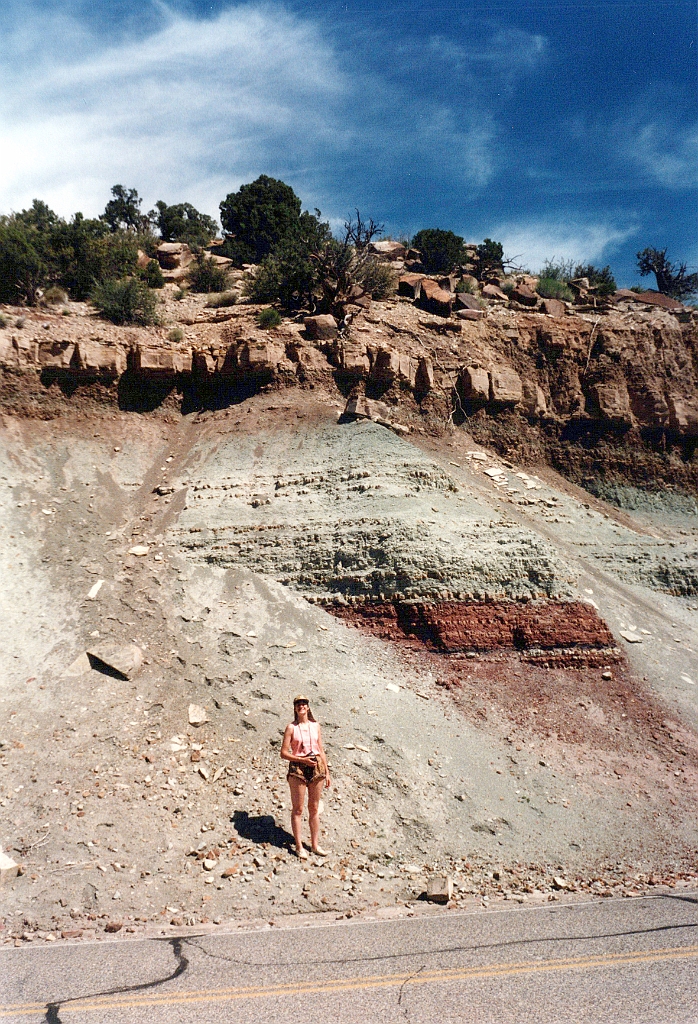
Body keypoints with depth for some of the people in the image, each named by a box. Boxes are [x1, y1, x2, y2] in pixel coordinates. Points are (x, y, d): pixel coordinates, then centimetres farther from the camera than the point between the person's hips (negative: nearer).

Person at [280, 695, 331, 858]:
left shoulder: (315, 726, 8)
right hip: (297, 768, -4)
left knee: (314, 808, 11)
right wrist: (303, 760, -15)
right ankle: (299, 846, 12)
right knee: (298, 809, 3)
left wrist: (327, 772, 10)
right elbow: (284, 753, -6)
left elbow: (321, 751, 12)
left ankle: (314, 844, 20)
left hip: (317, 767, 4)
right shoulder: (291, 728, -4)